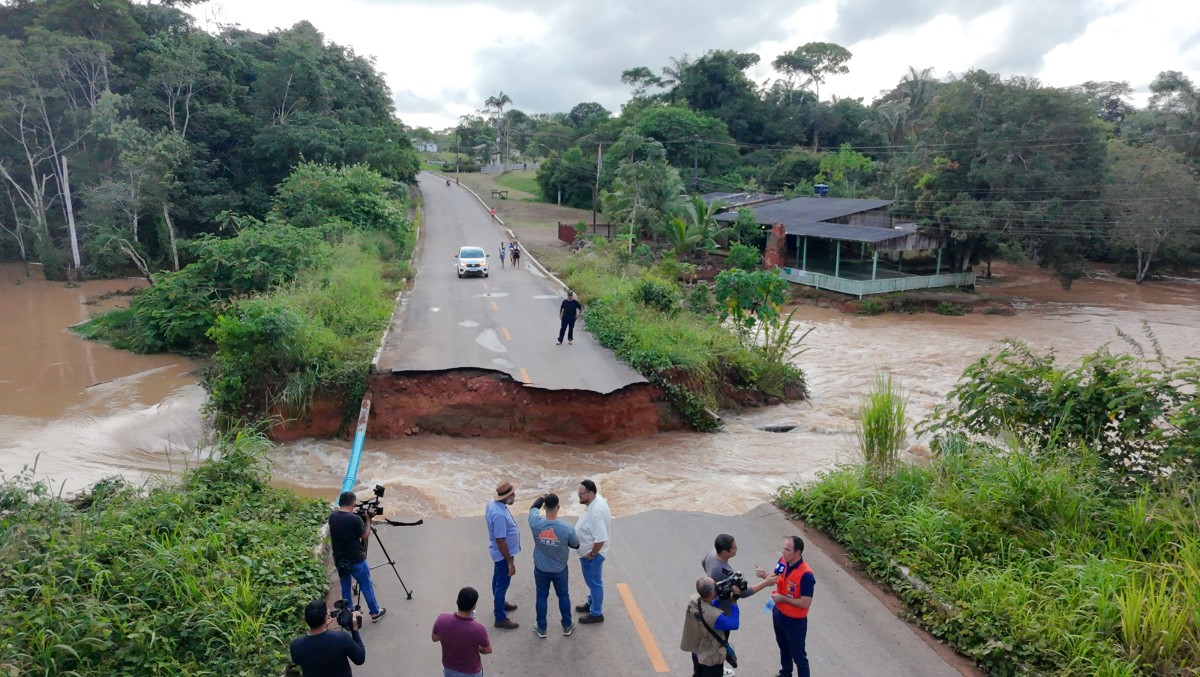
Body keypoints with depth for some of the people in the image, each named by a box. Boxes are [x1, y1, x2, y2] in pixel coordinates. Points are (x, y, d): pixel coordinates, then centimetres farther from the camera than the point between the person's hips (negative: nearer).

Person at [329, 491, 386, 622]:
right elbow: (365, 536, -9)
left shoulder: (332, 517, -6)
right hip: (356, 560, -5)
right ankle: (375, 612, 23)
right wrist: (368, 520, 0)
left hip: (339, 560, 5)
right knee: (366, 586, 11)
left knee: (345, 587, 20)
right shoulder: (355, 519, -24)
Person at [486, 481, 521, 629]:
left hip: (499, 552, 10)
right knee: (502, 584, 5)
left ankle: (500, 604, 47)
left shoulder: (493, 503, -6)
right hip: (503, 553, -10)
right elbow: (500, 541, -31)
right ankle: (500, 618, 18)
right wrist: (510, 562, -23)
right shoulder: (499, 515, -36)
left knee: (498, 580, 26)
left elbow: (486, 517, 13)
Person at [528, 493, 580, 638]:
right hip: (560, 570, -1)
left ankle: (541, 628, 34)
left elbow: (534, 507, 0)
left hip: (541, 569, 1)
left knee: (541, 597, 20)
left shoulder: (536, 523, -24)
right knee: (563, 596, 21)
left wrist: (542, 498, 18)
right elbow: (575, 545, -7)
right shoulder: (567, 528, -27)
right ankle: (567, 626, 37)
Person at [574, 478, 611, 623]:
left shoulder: (595, 513, -37)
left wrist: (591, 554, -20)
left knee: (594, 583, 10)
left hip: (592, 554, -9)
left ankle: (596, 614, 28)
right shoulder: (597, 499, -6)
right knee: (592, 581, 28)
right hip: (590, 551, 9)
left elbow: (601, 539, -36)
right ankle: (591, 603, 47)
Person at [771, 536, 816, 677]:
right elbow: (776, 579, 7)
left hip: (795, 621, -8)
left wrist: (783, 598, -24)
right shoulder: (783, 561, -11)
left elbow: (805, 603, -28)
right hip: (778, 614, 8)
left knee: (798, 655, 10)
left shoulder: (806, 575, -32)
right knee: (783, 647, 29)